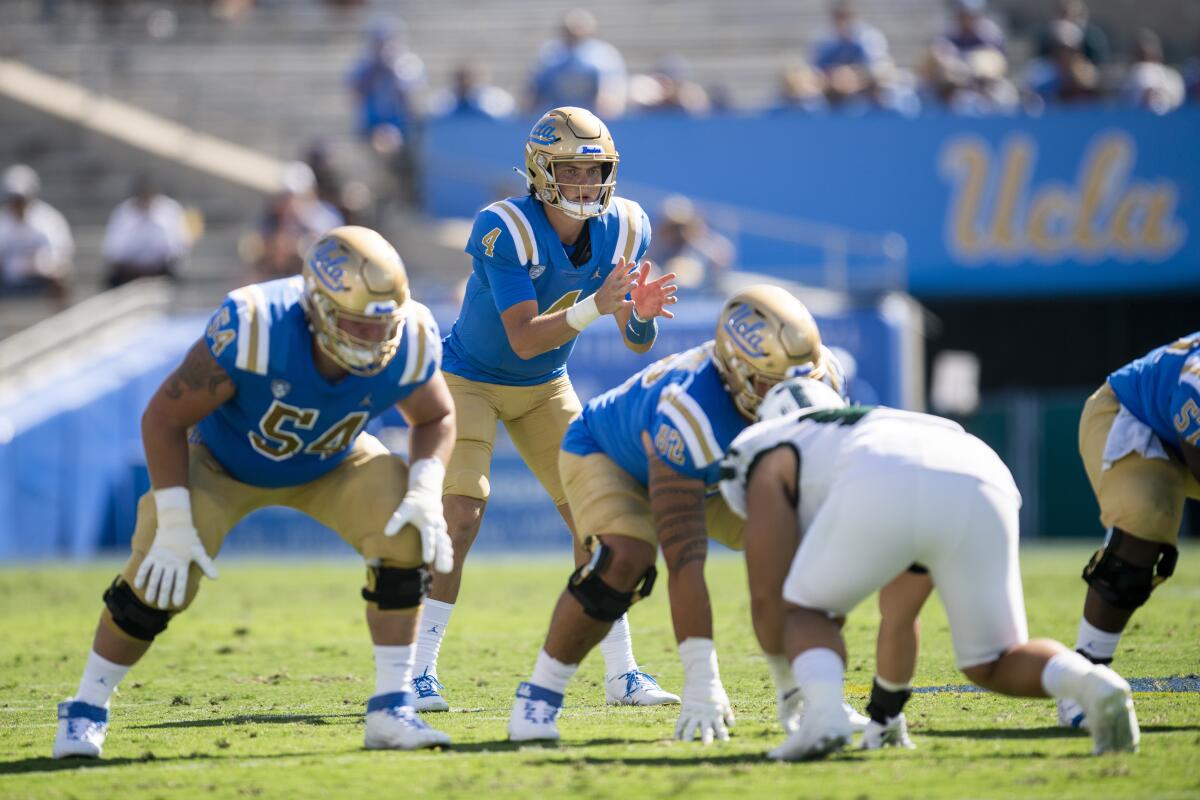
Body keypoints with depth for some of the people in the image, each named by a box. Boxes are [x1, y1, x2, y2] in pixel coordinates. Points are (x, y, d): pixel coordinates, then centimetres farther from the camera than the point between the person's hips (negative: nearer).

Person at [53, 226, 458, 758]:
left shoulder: (408, 345, -29)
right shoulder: (253, 330, -41)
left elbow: (436, 418, -6)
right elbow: (164, 418, -27)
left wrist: (426, 491, -25)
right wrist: (173, 524, -28)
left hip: (331, 463, 3)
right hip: (223, 459, -3)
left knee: (405, 535, -21)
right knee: (162, 578, -18)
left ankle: (391, 709, -11)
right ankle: (87, 710, 7)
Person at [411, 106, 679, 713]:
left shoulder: (623, 228, -12)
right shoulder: (506, 229, -29)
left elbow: (637, 343, -7)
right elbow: (524, 338, -32)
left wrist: (640, 315, -29)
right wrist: (596, 306, -43)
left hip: (545, 388, 5)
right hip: (470, 378, -5)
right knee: (460, 516, -18)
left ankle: (621, 674, 6)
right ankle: (420, 673, -11)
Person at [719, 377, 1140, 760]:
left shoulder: (772, 459, 31)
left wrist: (789, 690, 39)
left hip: (884, 490, -5)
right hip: (981, 488, 5)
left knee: (806, 614, 21)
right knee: (993, 664, 19)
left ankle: (823, 712, -8)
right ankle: (1092, 682, -10)